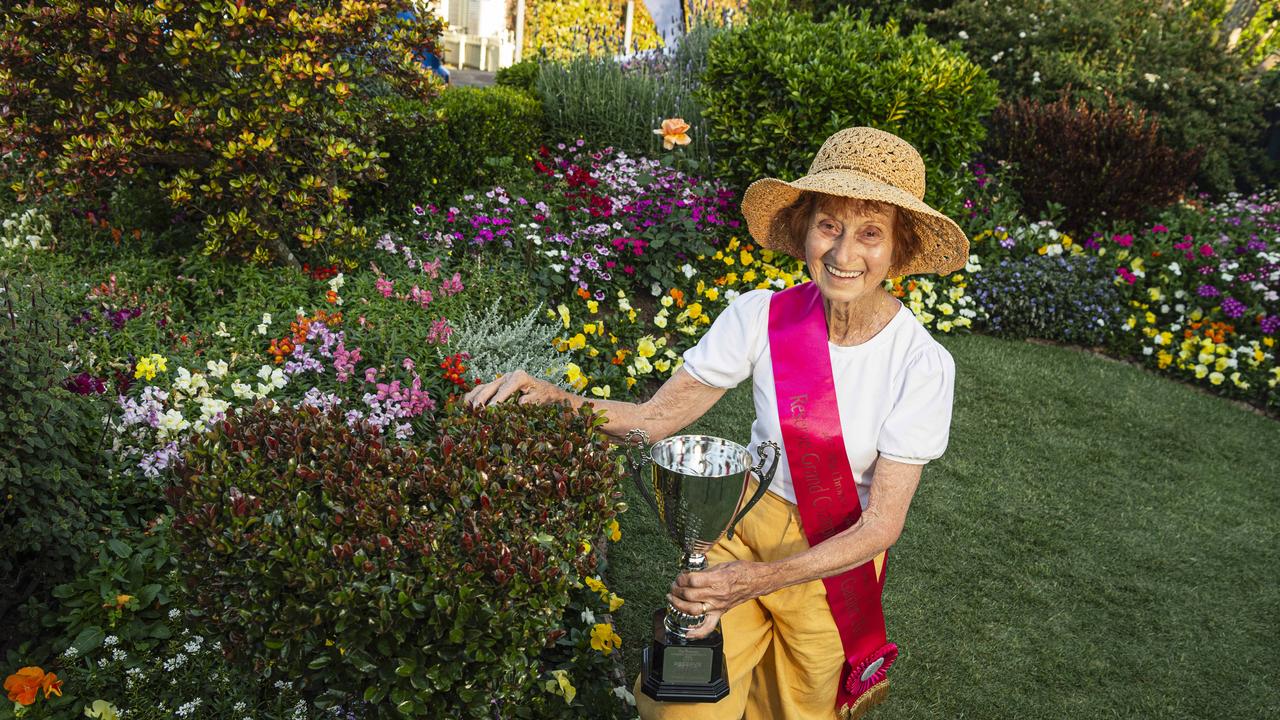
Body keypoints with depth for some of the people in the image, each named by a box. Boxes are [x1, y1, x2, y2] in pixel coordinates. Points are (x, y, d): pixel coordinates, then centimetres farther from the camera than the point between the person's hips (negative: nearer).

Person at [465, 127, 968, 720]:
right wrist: (559, 400, -30)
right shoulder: (762, 316, -18)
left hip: (839, 558, -1)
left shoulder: (922, 364, -22)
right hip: (746, 523, 1)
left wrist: (758, 580, -32)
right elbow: (654, 416, -12)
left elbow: (881, 525, -21)